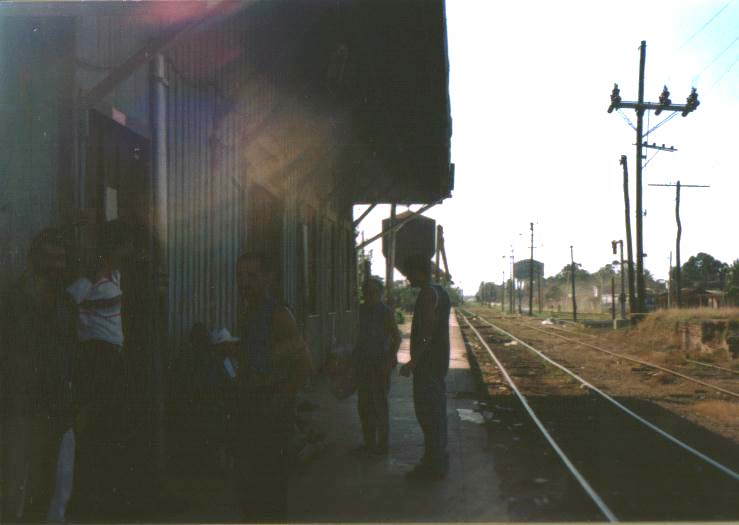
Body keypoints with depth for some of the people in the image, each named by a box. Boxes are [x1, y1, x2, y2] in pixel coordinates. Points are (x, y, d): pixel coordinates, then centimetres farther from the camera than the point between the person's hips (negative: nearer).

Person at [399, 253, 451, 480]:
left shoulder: (427, 294, -15)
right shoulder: (441, 292, 16)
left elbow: (427, 334, -23)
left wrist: (412, 363, -22)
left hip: (427, 363, -10)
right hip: (439, 362, 10)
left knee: (428, 414, -5)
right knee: (437, 413, 15)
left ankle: (432, 465, 0)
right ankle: (437, 461, 23)